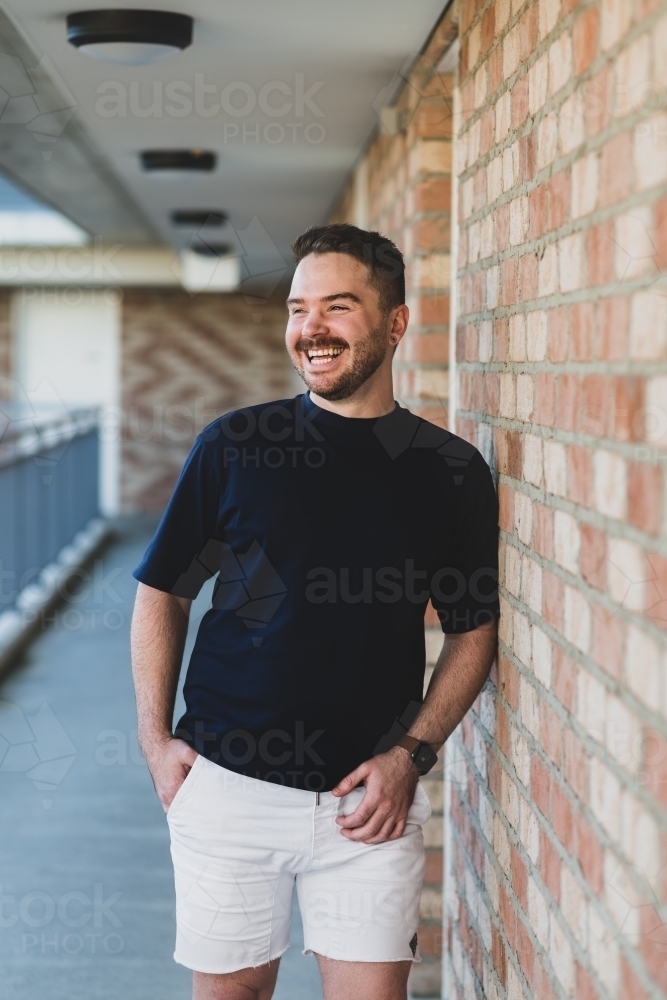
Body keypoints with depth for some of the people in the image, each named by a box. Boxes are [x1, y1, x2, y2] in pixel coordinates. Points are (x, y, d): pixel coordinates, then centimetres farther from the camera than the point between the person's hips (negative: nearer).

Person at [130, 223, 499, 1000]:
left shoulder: (450, 470, 0)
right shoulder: (232, 446, -1)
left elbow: (473, 629, 7)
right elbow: (163, 593, 6)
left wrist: (412, 754, -4)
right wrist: (156, 739, -1)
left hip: (370, 797, 0)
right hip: (226, 783, 0)